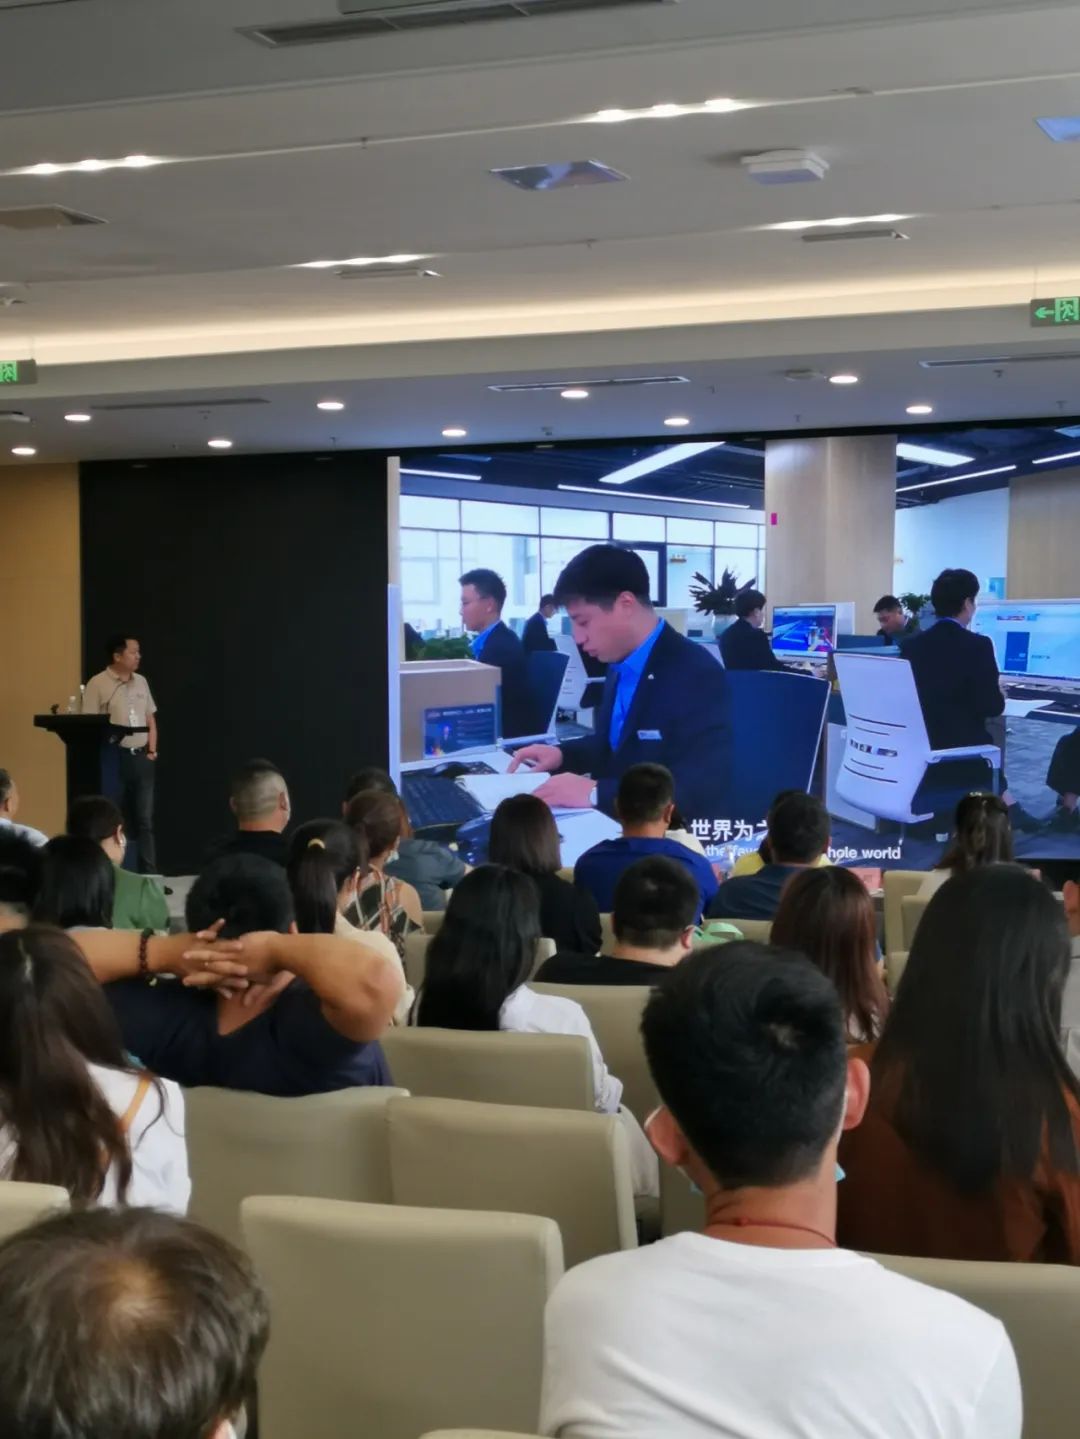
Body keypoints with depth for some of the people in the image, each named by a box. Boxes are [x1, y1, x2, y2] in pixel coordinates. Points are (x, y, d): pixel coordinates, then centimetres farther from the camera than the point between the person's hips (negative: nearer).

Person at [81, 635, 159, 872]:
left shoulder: (141, 682, 13)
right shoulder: (98, 684, -7)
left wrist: (151, 750, 7)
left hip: (141, 757, 6)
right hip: (114, 758, -6)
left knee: (144, 819, 6)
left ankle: (150, 875, 10)